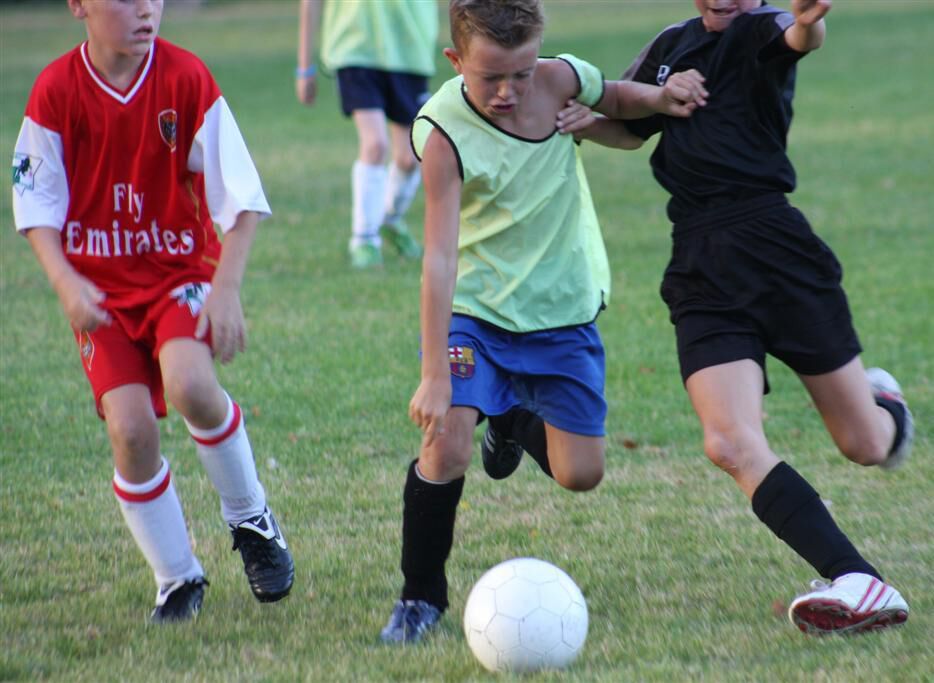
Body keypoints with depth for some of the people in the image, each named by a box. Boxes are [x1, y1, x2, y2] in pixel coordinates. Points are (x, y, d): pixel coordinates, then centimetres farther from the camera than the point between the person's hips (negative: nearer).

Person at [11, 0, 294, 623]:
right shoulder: (56, 91, -8)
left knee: (190, 385, -29)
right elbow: (37, 205, 0)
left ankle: (251, 519, -1)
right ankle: (177, 577, 8)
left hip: (183, 269, -1)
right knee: (131, 428, -13)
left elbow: (242, 197, -7)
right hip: (101, 290, 1)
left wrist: (226, 287, -18)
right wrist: (67, 283, -16)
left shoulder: (186, 79, -11)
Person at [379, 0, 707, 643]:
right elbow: (439, 256, -28)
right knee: (446, 446, -22)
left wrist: (660, 97, -13)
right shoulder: (443, 134, -24)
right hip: (475, 308, -3)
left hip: (564, 308, 3)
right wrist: (436, 374, -33)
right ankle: (421, 595, 0)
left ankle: (516, 422, 39)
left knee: (580, 474, 3)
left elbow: (618, 102, 11)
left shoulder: (560, 80, -14)